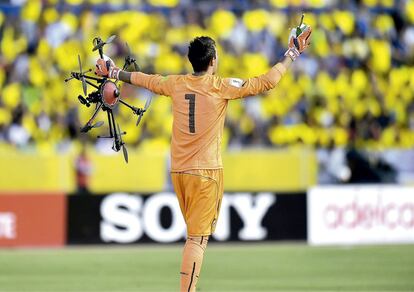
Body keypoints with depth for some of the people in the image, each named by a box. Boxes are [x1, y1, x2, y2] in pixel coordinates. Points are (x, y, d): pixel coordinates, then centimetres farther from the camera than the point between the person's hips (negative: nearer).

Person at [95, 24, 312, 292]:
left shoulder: (176, 84, 4)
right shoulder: (222, 87, -10)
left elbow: (145, 79, 21)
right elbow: (266, 82, -10)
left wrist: (114, 72, 38)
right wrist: (292, 54, 1)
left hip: (179, 171, 6)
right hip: (207, 173, -6)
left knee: (196, 235, 20)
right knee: (197, 238, -9)